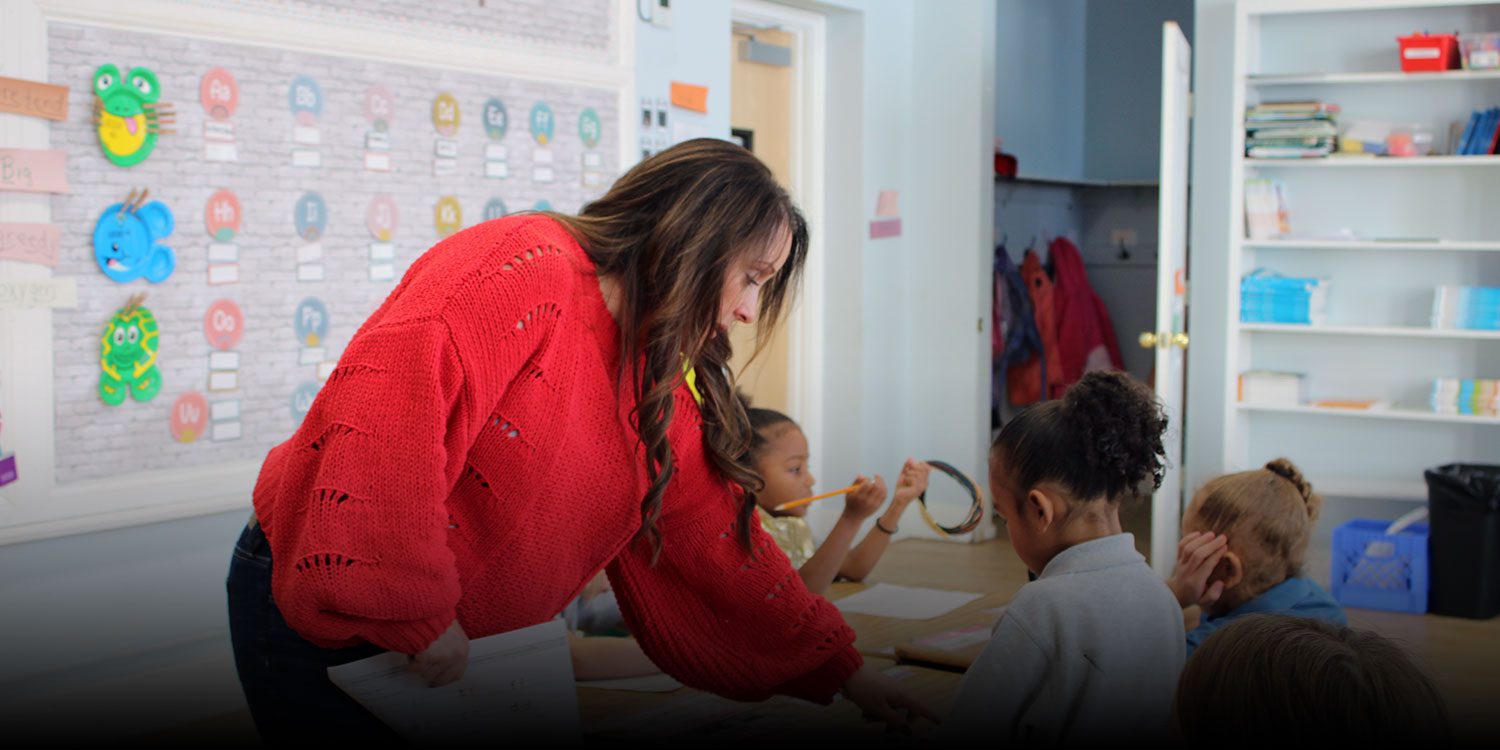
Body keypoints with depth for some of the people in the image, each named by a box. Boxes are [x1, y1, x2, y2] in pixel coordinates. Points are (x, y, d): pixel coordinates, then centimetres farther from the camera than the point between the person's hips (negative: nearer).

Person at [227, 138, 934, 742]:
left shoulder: (656, 380, 8)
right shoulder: (529, 267, -22)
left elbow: (713, 539, 12)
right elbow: (386, 403, -34)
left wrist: (842, 670, 11)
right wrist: (418, 618, -31)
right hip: (320, 626, -8)